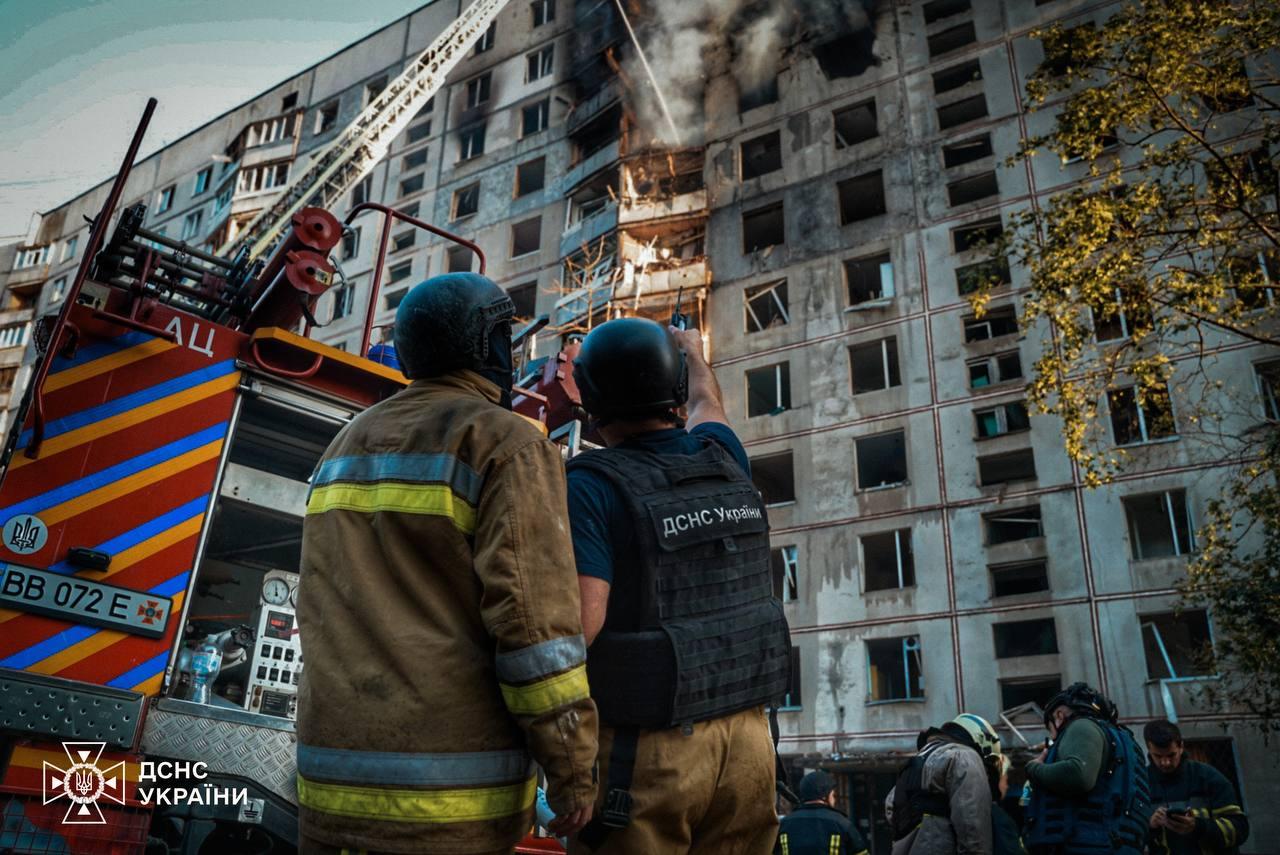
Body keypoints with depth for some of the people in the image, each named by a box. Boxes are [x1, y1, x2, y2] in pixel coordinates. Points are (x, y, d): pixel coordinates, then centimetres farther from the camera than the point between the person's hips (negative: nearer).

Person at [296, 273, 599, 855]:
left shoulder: (348, 450, 15)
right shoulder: (511, 445, -8)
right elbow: (533, 613, -17)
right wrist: (573, 765, -10)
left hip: (338, 777, 7)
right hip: (455, 785, -6)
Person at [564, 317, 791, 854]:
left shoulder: (592, 485, -13)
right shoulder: (722, 459, 3)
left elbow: (577, 626, -23)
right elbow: (706, 401, 26)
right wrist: (693, 351, 45)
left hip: (646, 750, -5)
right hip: (746, 740, 6)